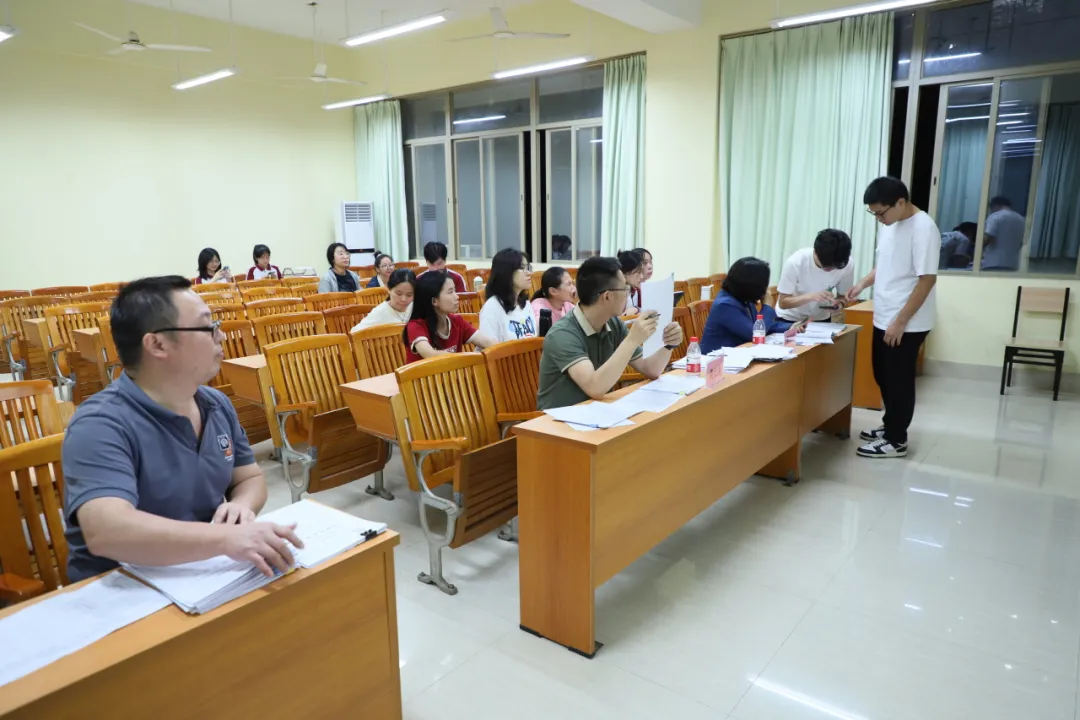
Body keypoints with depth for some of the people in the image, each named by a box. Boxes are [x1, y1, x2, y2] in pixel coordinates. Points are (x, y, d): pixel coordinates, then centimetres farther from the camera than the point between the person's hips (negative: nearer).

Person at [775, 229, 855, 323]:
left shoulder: (847, 265, -19)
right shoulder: (795, 262, -27)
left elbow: (843, 295, -3)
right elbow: (783, 303, -22)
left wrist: (838, 303, -25)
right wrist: (811, 296, -37)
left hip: (821, 320, 2)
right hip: (789, 320, -2)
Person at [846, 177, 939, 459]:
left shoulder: (923, 228, -20)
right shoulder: (890, 225, 7)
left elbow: (927, 279, -22)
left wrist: (900, 322, -22)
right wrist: (863, 284, 4)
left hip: (907, 324, -9)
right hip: (883, 319, 9)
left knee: (899, 381, 2)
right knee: (883, 377, 18)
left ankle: (896, 441, 15)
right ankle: (890, 427, 34)